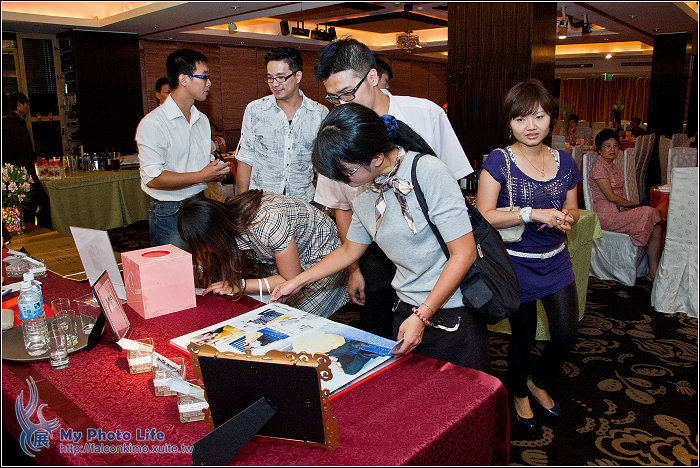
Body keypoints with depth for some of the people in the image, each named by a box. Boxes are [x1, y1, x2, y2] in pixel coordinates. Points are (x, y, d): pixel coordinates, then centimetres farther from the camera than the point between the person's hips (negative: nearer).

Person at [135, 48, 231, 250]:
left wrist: (217, 170, 0)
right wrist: (201, 176, -21)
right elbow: (152, 178, -20)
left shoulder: (202, 119, 13)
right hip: (169, 213, -7)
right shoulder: (153, 123, -13)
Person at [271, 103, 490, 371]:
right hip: (406, 309, 6)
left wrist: (422, 316, -19)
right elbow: (349, 250, 20)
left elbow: (464, 253, -18)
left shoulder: (428, 172, -18)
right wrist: (296, 282, 20)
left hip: (454, 313, -5)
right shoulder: (365, 194, 3)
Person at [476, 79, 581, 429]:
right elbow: (484, 216, -19)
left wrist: (566, 218, -10)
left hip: (556, 261, 5)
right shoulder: (499, 161, -13)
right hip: (517, 265, -4)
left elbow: (572, 209, 13)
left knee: (567, 333, 8)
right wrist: (533, 213, -26)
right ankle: (520, 394, 40)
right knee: (523, 336, 11)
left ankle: (539, 382, 40)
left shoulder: (564, 161, 3)